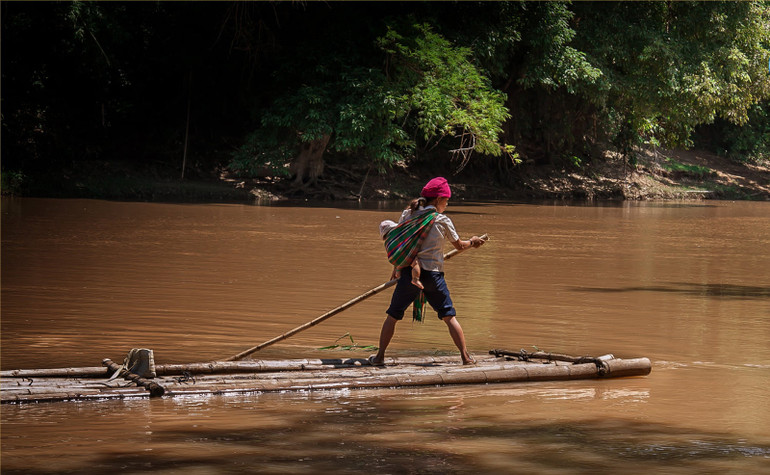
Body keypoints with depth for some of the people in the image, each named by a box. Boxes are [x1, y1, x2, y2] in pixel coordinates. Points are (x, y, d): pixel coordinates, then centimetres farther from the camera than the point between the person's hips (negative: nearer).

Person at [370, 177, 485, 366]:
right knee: (449, 316, 7)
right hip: (433, 273, -2)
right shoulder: (443, 221, -1)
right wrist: (472, 242, 31)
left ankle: (380, 356, 11)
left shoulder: (407, 214, 5)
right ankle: (466, 356, 4)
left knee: (392, 315, 12)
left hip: (409, 272, 2)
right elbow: (459, 246, 9)